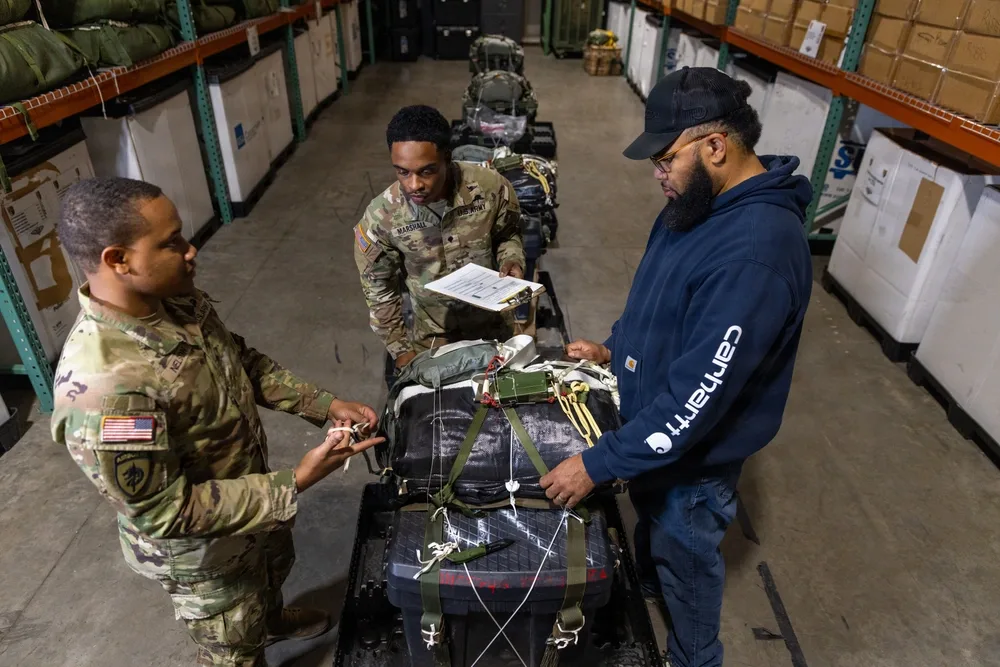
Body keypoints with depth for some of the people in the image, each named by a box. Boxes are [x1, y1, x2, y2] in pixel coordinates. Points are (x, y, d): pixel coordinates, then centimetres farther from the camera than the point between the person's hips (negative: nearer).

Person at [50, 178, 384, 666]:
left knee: (273, 567, 37)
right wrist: (297, 483, -31)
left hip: (253, 492, 8)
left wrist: (325, 405, -10)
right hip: (202, 549, -8)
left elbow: (245, 363, 1)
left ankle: (272, 620, 68)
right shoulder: (102, 390, -39)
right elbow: (168, 512, -31)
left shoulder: (177, 301, -14)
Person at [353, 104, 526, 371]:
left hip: (492, 322, 1)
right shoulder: (380, 216, -25)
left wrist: (512, 261, -24)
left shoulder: (491, 187, -25)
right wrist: (399, 348, -6)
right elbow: (379, 287, -9)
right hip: (433, 333, 0)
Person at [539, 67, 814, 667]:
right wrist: (614, 348, 2)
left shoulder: (754, 255, -37)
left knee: (685, 558, 18)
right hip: (654, 420, 8)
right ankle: (647, 585, 63)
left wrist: (598, 466, -29)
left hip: (695, 453, -8)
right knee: (651, 521, 32)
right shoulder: (702, 202, -6)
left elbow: (696, 396, -35)